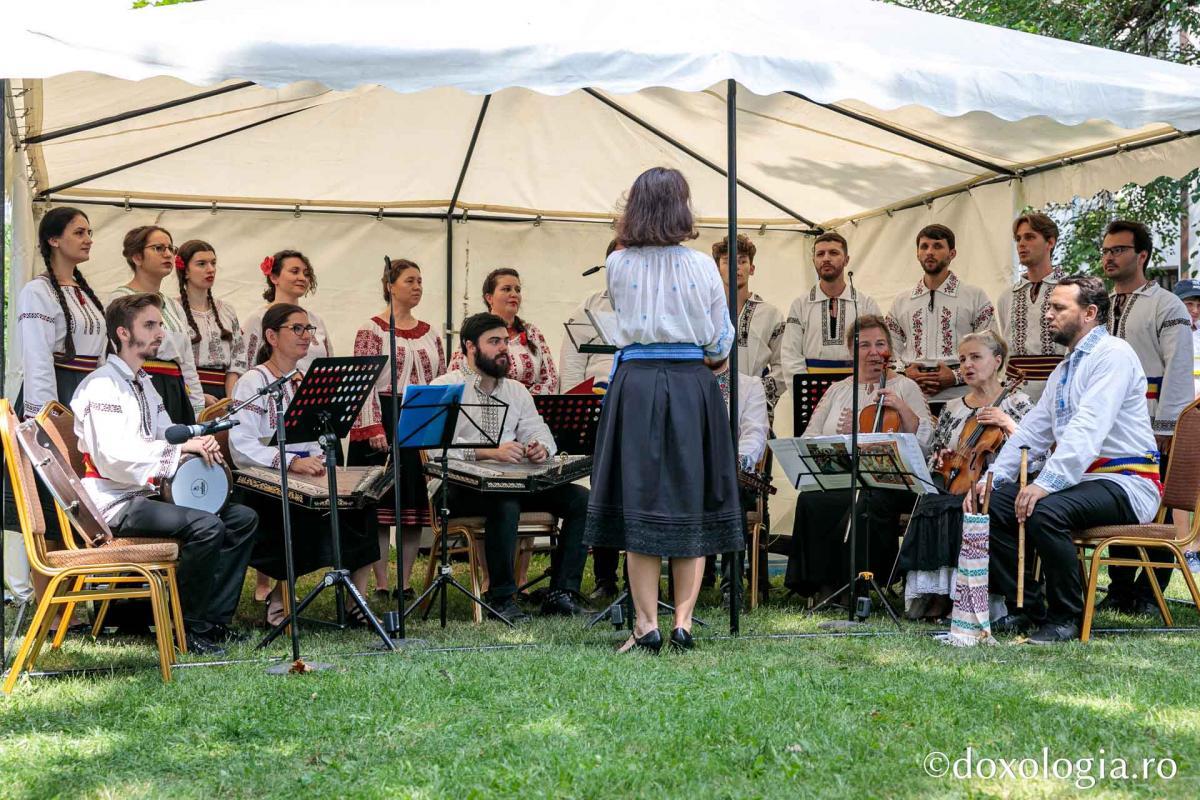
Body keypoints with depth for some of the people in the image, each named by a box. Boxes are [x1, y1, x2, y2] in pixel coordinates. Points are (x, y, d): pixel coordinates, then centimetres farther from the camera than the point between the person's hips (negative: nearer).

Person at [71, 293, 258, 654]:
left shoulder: (144, 384, 19)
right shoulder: (102, 386, -13)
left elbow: (163, 442, 24)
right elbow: (113, 456, -25)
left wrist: (198, 445, 0)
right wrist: (181, 446, -21)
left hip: (151, 493, 10)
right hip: (116, 503, -10)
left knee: (243, 518, 2)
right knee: (205, 525, -29)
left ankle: (215, 618, 2)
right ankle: (190, 628, -15)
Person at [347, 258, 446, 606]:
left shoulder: (430, 333, 14)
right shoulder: (371, 330, -3)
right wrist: (374, 428, -18)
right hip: (382, 423, -5)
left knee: (416, 505, 5)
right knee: (380, 504, -4)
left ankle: (405, 584, 13)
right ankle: (381, 586, 2)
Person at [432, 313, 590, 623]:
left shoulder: (516, 391, 20)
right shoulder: (444, 388, -1)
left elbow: (539, 432, 11)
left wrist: (540, 447, -15)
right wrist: (491, 452, -30)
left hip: (512, 483, 6)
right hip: (459, 485, -6)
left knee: (580, 498, -14)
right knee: (505, 504, -38)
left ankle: (560, 594, -14)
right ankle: (502, 598, -24)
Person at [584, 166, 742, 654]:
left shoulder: (617, 266, 0)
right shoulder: (701, 267, -3)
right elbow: (719, 343, 4)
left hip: (634, 385, 1)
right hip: (692, 387, 0)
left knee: (639, 503, 4)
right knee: (691, 506, 8)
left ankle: (646, 624, 2)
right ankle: (683, 621, 5)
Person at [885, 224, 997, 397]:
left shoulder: (975, 297, 9)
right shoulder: (901, 302, 19)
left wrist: (957, 376, -10)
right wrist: (905, 372, -2)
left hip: (959, 390, -2)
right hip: (911, 391, 2)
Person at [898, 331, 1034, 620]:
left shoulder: (1017, 403, 9)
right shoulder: (951, 408, 21)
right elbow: (931, 459, 25)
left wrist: (1008, 425, -16)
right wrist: (940, 459, 2)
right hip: (954, 487, 4)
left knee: (961, 513, -37)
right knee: (929, 508, -31)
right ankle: (937, 596, -27)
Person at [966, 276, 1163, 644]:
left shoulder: (1113, 354, -11)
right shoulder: (1064, 370, 21)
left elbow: (1088, 428, -24)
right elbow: (1031, 431, 19)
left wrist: (1046, 482, -33)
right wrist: (993, 476, 4)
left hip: (1127, 484, -9)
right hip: (1081, 481, 9)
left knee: (1045, 511, -33)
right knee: (994, 504, -5)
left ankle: (1066, 617, -16)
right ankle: (1027, 608, 1)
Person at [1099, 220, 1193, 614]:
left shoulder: (1167, 307, -2)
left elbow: (1178, 371, -9)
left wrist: (1164, 429, -16)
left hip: (1152, 428, -6)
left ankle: (1149, 594, 2)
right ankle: (1120, 590, 14)